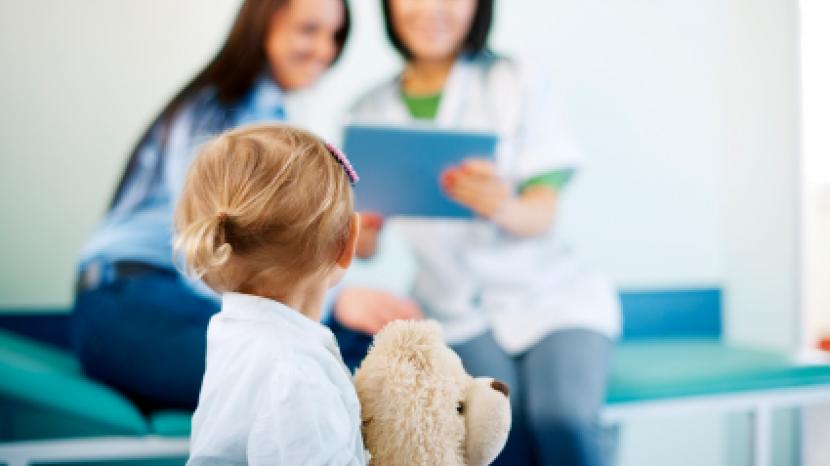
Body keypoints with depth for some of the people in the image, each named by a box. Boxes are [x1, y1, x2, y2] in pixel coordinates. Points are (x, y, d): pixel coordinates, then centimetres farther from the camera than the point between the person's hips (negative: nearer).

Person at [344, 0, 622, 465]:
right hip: (460, 313, 1)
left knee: (564, 426, -27)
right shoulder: (373, 111, 5)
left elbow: (543, 214, -8)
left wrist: (506, 208, -31)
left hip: (554, 295, -1)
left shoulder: (514, 83, -1)